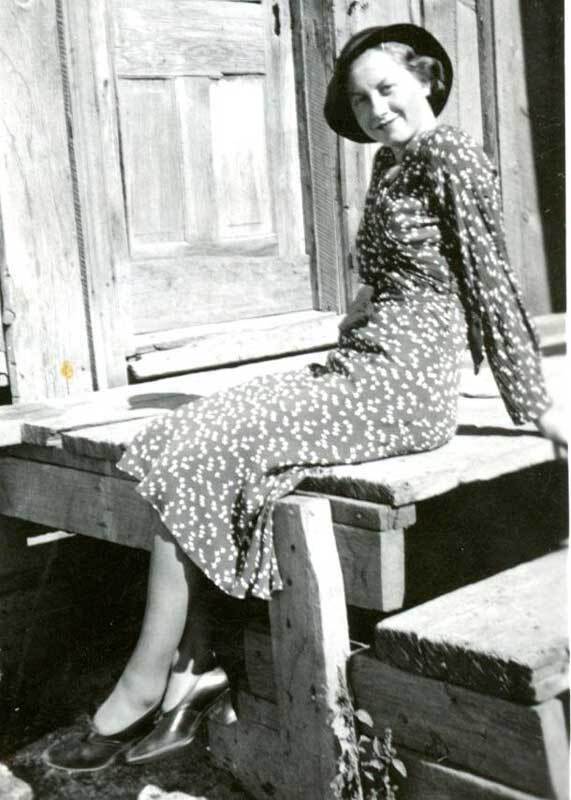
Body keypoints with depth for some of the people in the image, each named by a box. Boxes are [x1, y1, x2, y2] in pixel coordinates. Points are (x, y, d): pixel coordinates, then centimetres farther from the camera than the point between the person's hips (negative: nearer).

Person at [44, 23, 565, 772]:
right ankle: (194, 668, -10)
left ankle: (142, 691, -8)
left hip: (399, 387, -9)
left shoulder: (452, 156, -6)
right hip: (353, 370, 9)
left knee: (192, 455, -18)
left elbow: (492, 284, -6)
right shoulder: (389, 164, 21)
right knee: (181, 441, -7)